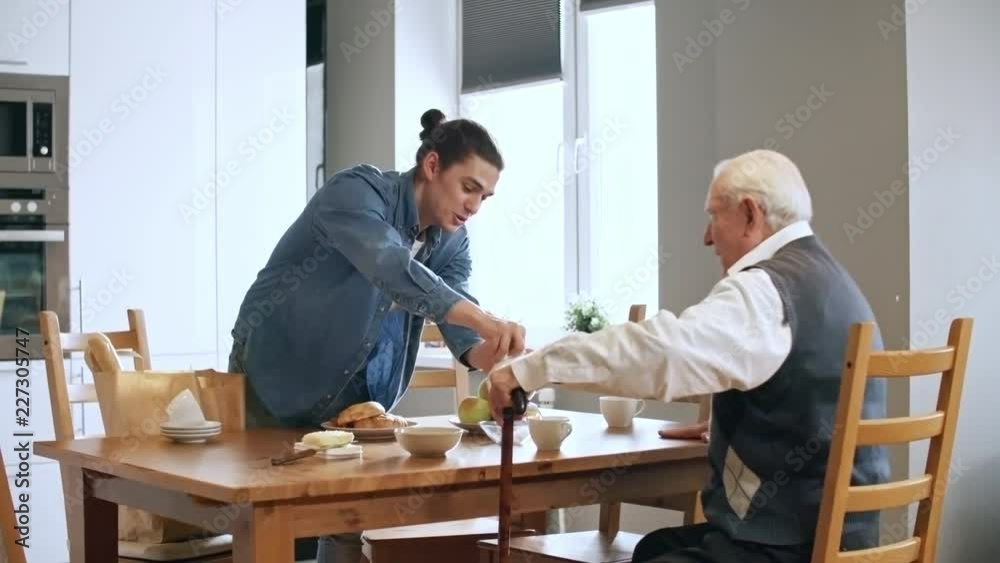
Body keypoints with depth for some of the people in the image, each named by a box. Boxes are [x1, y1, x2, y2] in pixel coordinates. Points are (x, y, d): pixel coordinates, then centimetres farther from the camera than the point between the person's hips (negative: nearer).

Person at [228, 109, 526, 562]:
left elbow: (460, 324, -14)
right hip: (274, 382, -6)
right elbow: (393, 270, -42)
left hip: (352, 397, 6)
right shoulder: (357, 192, -23)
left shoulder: (451, 242, -1)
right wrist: (486, 321, -52)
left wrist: (489, 355, -38)